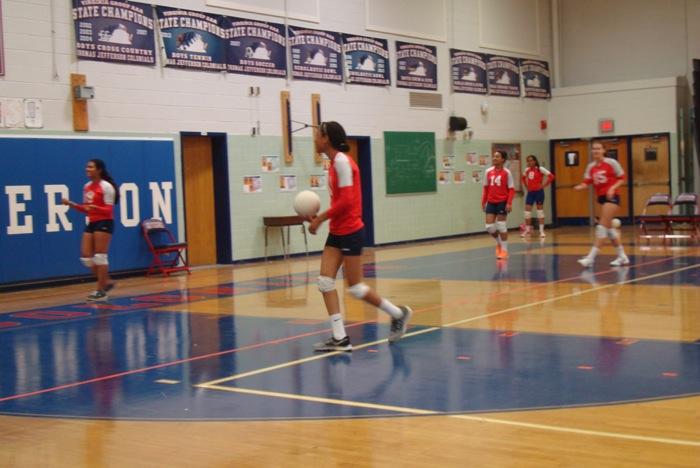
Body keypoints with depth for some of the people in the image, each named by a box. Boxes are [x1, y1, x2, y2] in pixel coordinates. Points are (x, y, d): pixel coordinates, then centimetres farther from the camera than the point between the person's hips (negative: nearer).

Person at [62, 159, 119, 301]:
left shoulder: (106, 186, -10)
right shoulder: (87, 187, 12)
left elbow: (109, 210, -13)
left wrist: (95, 208, -30)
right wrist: (71, 204, 5)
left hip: (104, 223, -8)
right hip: (91, 223, 8)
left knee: (100, 256, -6)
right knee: (86, 257, 3)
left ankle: (101, 291, 2)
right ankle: (106, 282, 18)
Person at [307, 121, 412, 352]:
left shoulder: (342, 161, -16)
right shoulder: (335, 162, 11)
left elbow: (346, 200, -22)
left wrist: (320, 218, -16)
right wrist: (320, 216, 4)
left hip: (350, 232, -9)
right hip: (337, 232, 9)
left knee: (355, 288, 1)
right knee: (325, 282, 0)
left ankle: (398, 314, 20)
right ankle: (340, 338, 3)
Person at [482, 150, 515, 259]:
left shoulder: (506, 173, -7)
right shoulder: (488, 172, 3)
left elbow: (511, 189, -6)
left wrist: (509, 203, -15)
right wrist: (483, 202, 8)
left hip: (502, 202, -4)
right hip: (491, 202, 4)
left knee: (501, 225, -1)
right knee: (489, 227, 0)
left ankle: (504, 250, 13)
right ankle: (499, 243, 28)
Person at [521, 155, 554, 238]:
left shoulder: (540, 169, -9)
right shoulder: (527, 170, 7)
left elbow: (551, 176, -15)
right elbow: (523, 178, 28)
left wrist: (544, 185, -13)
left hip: (538, 191, -5)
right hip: (530, 192, 5)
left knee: (539, 209, 1)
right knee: (527, 210, 1)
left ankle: (541, 230, 6)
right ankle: (527, 230, 10)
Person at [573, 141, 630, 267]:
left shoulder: (611, 162, -7)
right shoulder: (591, 167, 7)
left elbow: (622, 178, -3)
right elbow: (587, 182, 0)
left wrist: (613, 188, -19)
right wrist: (580, 187, -22)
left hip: (612, 197, -7)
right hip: (601, 197, 7)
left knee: (602, 226, -14)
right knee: (609, 227, 11)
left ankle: (591, 257, -19)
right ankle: (622, 256, 22)